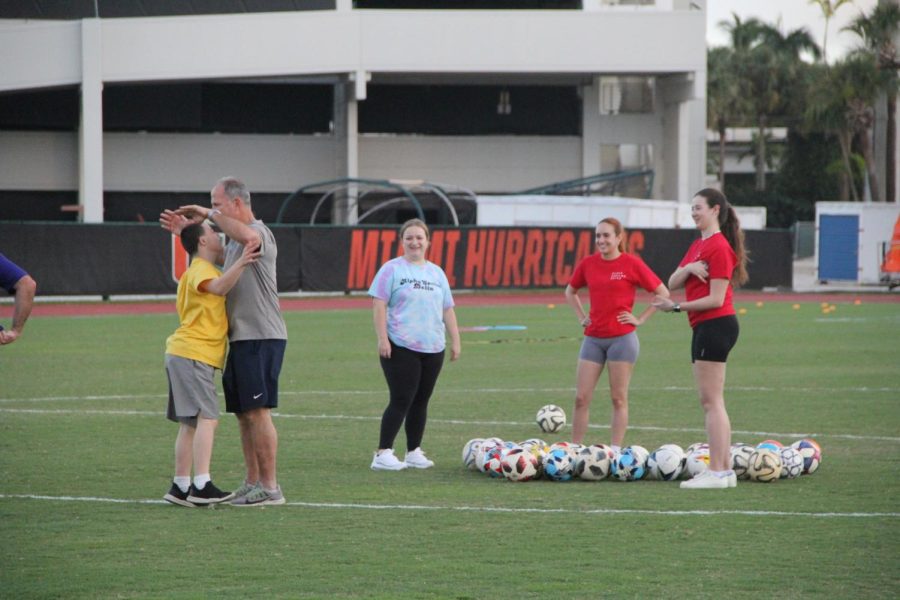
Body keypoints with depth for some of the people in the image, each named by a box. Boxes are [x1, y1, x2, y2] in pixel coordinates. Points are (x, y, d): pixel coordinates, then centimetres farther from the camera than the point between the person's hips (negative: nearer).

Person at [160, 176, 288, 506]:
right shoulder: (232, 240, 20)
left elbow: (247, 236, -36)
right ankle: (252, 483, 20)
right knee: (244, 414, 13)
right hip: (242, 339, 10)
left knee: (257, 411, -10)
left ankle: (269, 487, -8)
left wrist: (209, 214, -22)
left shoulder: (258, 231, -11)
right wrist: (186, 231, 23)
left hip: (261, 337, -10)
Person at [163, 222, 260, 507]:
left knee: (190, 423, 11)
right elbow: (218, 288, -31)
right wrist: (240, 264, -45)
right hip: (192, 355, -11)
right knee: (207, 418, -16)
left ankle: (181, 487, 12)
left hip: (184, 355, 11)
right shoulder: (201, 269, -10)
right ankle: (201, 486, -22)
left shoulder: (202, 270, 22)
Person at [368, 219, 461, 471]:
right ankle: (383, 454, -8)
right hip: (401, 348, -5)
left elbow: (447, 309, 18)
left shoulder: (436, 273, 17)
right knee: (401, 400, -10)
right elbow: (379, 305, -6)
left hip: (432, 349, 5)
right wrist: (382, 339, -14)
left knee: (421, 400, 7)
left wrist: (455, 341, 11)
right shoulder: (392, 269, 0)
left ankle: (414, 452, 16)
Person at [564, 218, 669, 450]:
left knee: (618, 398, 1)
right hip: (593, 338, 4)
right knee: (581, 397, 2)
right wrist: (581, 317, 11)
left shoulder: (631, 264, -6)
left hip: (622, 338, -4)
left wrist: (640, 319, -5)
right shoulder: (588, 264, 6)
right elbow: (570, 291, 24)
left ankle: (615, 451, 4)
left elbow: (663, 293, -1)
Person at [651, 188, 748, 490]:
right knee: (712, 402, 12)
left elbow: (716, 299, -17)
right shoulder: (698, 246, 17)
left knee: (711, 401, -10)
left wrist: (677, 307, -17)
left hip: (715, 326, -10)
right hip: (705, 327, 10)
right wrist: (689, 268, -10)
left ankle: (717, 473, -11)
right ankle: (724, 469, 15)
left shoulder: (718, 247, -13)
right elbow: (672, 283, 10)